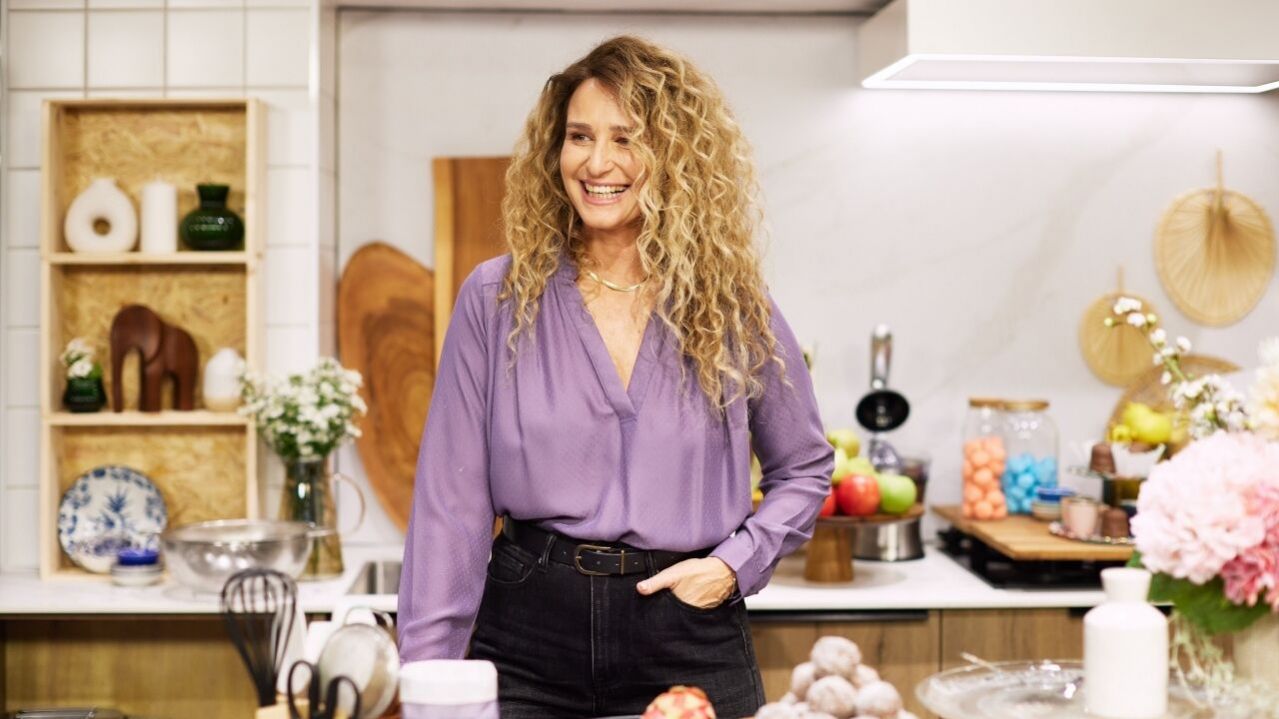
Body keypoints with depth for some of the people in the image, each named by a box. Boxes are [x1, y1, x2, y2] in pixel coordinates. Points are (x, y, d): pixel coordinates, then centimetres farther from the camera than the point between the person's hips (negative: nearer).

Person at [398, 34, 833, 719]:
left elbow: (804, 467, 13)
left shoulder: (735, 305, 0)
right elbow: (452, 500, -3)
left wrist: (736, 563, -4)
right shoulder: (497, 300, -2)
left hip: (689, 639, 1)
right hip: (528, 642, 0)